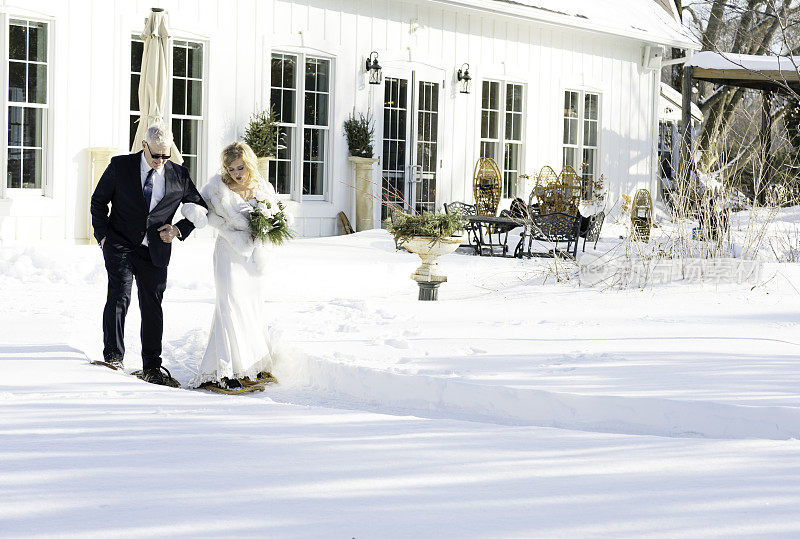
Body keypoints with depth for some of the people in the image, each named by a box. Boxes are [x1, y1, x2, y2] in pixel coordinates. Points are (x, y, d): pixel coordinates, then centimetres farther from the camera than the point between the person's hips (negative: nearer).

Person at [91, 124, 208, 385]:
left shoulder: (179, 175, 0)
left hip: (155, 250, 2)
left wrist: (179, 229, -2)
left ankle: (151, 367, 15)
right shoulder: (120, 166, -4)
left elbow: (200, 208, 12)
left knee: (152, 306, 5)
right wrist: (103, 235, -3)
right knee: (119, 295, -17)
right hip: (121, 245, -2)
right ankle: (113, 356, -9)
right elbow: (98, 201, 6)